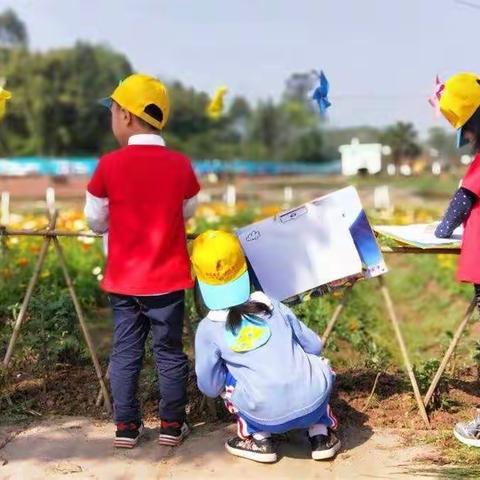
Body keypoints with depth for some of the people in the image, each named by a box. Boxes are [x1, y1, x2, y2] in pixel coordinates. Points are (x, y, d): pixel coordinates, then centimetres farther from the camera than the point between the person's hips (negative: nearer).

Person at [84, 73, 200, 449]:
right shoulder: (181, 165, -8)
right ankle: (172, 425, 20)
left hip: (123, 279, 0)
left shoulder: (109, 165, -11)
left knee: (125, 351, 13)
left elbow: (96, 221, -1)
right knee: (170, 352, 12)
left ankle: (126, 427, 19)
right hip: (168, 278, 0)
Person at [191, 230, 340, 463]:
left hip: (269, 418, -1)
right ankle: (321, 433, 22)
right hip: (315, 401, 2)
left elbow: (210, 387, 9)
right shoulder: (272, 306, 8)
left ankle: (259, 439, 18)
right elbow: (314, 346, 16)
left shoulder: (208, 329, 1)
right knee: (319, 363, 32)